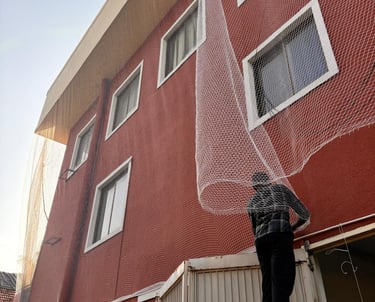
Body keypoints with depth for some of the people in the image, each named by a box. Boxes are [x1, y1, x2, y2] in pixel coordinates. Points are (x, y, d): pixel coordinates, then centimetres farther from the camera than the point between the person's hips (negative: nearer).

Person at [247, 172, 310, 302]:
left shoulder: (251, 202, 26)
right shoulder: (280, 189, 20)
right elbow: (304, 214, 25)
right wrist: (293, 227, 41)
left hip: (260, 240, 4)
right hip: (280, 235, -4)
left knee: (268, 284, 6)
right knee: (282, 282, -13)